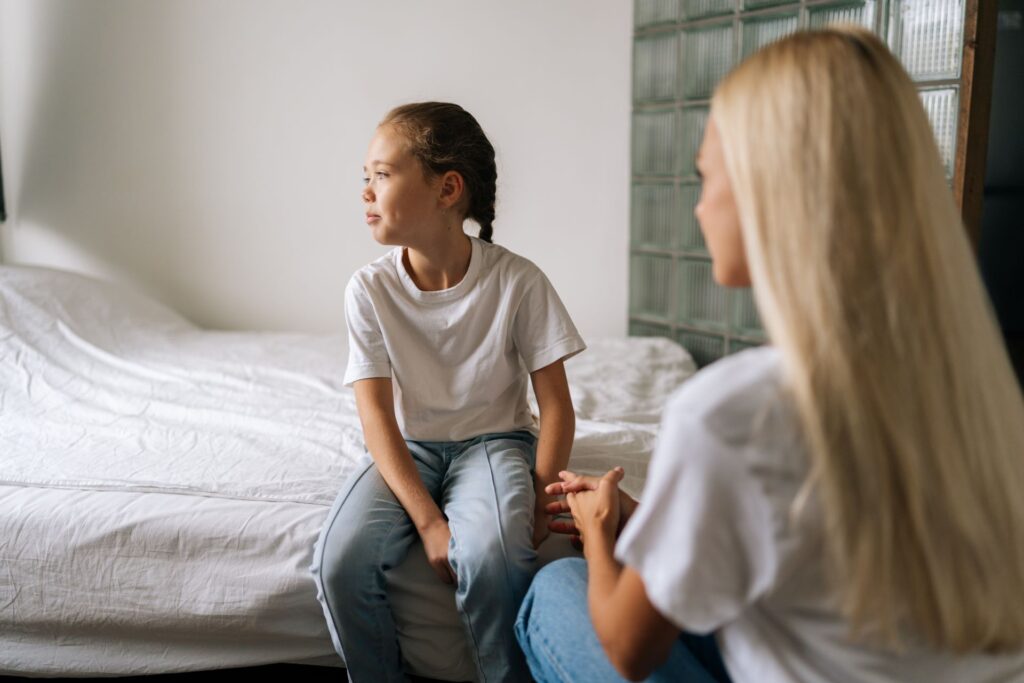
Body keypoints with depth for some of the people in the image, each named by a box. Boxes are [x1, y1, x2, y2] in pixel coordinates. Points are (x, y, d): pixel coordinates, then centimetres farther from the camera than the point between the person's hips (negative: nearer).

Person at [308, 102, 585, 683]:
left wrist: (538, 500, -20)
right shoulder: (370, 288, -9)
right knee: (339, 563, -23)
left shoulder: (518, 281, -13)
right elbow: (377, 415, -12)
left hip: (494, 439, -2)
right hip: (409, 448, 2)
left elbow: (557, 407, -8)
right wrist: (428, 520, -22)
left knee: (490, 556, -32)